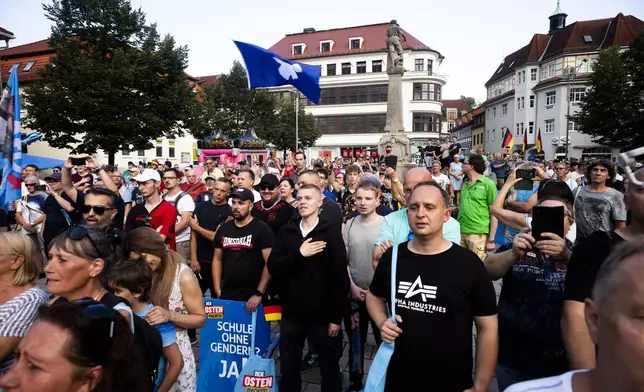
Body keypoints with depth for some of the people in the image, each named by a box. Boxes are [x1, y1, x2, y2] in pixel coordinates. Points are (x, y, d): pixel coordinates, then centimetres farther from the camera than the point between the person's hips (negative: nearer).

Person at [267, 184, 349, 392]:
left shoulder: (331, 233, -8)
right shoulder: (286, 232, 2)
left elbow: (341, 277, -9)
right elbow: (273, 267, -6)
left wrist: (336, 317, -10)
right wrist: (298, 254, -21)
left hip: (323, 315, -3)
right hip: (291, 314, 3)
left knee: (329, 370, 13)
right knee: (288, 369, 17)